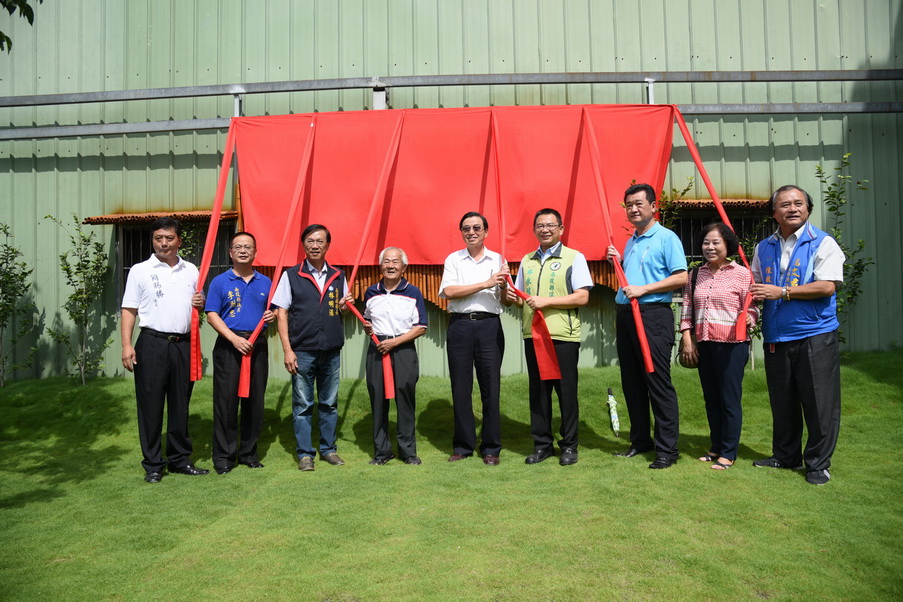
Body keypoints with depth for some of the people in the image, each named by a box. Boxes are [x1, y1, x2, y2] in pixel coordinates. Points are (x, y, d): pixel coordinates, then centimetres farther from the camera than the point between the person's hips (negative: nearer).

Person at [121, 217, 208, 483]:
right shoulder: (140, 271, 4)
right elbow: (129, 310, 2)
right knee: (151, 405, 1)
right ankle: (153, 465, 12)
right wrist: (127, 345, -8)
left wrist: (200, 303, -2)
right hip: (152, 343, -3)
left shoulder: (191, 271, 13)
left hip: (183, 344, 3)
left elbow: (199, 304, 22)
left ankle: (180, 459, 20)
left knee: (180, 404, 9)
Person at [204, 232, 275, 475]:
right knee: (226, 400, -3)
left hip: (257, 345, 3)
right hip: (229, 345, -3)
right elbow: (212, 315, -3)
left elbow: (275, 310, 21)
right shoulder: (220, 282, 3)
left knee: (255, 400, 6)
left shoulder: (266, 282, 13)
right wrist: (234, 338, -15)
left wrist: (272, 316, -4)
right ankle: (223, 455, 7)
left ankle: (249, 452, 18)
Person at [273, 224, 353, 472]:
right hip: (302, 351, -3)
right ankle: (305, 454, 15)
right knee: (302, 405, 4)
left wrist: (343, 307, -6)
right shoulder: (291, 275, 1)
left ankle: (328, 449, 23)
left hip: (331, 351, 3)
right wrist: (287, 350, -9)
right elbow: (281, 313, -2)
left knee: (329, 403, 11)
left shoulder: (338, 277, 9)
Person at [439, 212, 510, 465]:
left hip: (489, 325, 0)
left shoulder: (498, 260, 11)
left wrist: (504, 285, -12)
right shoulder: (453, 259, 10)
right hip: (460, 325, 0)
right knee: (461, 387, 4)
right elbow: (449, 291, -7)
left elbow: (507, 302, 9)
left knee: (491, 386, 0)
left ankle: (491, 447, 11)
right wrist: (485, 284, -11)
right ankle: (463, 445, 16)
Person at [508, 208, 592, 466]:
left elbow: (582, 297, -8)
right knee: (537, 390, 8)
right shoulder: (527, 261, 16)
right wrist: (513, 297, 0)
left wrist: (546, 301, -15)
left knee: (566, 390, 1)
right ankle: (542, 444, 19)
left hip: (563, 336, -4)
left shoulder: (574, 257, 1)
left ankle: (569, 445, 14)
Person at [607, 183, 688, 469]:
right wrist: (617, 262, 9)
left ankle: (667, 448, 2)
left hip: (653, 314, -8)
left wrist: (644, 289, -18)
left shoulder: (666, 238, -4)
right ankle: (640, 440, 22)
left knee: (657, 381, -6)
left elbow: (681, 277, -12)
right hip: (625, 314, 8)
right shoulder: (630, 242, 19)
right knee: (631, 382, 11)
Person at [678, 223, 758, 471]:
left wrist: (748, 320, -22)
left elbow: (752, 307, 0)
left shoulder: (741, 274, -3)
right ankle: (716, 447, 27)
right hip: (703, 344, 5)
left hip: (731, 344, -5)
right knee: (711, 398, 14)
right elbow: (687, 308, 12)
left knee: (730, 399, 0)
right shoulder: (696, 274, 11)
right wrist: (687, 339, 6)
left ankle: (728, 453, 12)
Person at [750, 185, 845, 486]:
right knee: (782, 402, 13)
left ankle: (818, 463, 14)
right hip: (775, 337, 5)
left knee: (819, 403, 0)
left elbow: (827, 286, -15)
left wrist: (782, 292, -15)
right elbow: (756, 287, 22)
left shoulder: (823, 243, -3)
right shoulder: (763, 248, 13)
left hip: (815, 336, -5)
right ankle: (785, 455, 28)